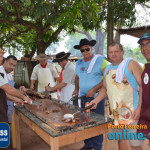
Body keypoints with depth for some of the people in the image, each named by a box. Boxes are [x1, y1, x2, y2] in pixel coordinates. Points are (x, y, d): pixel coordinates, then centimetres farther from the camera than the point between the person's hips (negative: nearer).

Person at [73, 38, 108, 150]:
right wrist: (76, 89, 8)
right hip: (83, 97, 6)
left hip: (97, 97, -6)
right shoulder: (79, 63, 11)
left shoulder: (100, 60, -8)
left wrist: (94, 89, -20)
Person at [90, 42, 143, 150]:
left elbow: (143, 86, -11)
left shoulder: (131, 64, -5)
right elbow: (105, 88, 20)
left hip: (132, 112, -5)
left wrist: (139, 108, -18)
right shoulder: (108, 69, 11)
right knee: (120, 139, 18)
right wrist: (96, 101, 6)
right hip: (115, 113, 5)